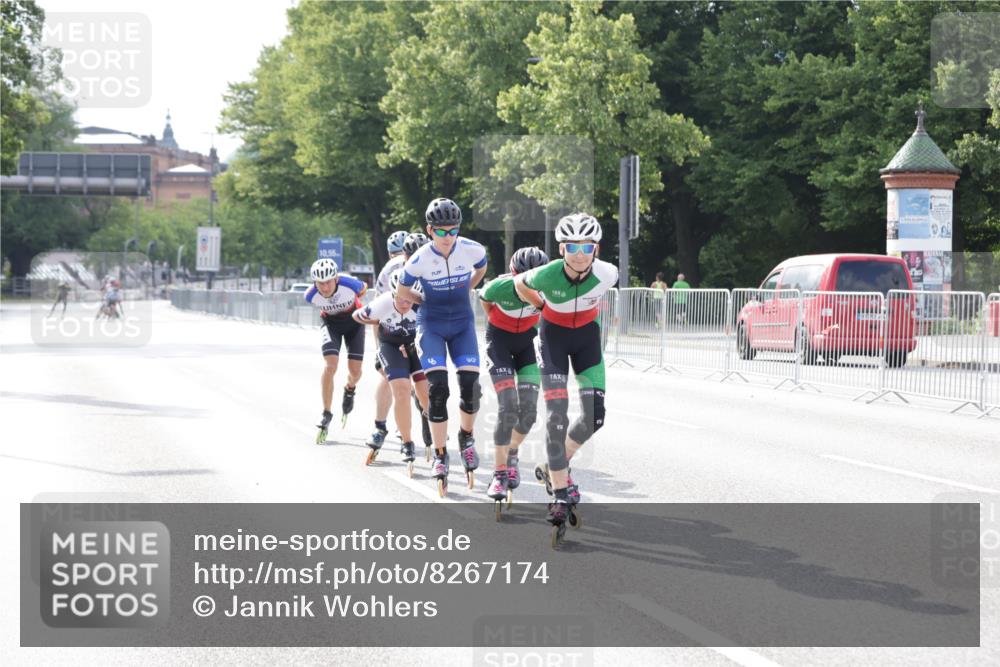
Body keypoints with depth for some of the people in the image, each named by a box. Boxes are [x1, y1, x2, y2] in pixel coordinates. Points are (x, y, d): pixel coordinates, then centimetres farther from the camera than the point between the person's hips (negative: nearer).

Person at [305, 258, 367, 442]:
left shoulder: (349, 284, -34)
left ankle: (349, 389, 32)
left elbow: (363, 289, -8)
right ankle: (326, 413, -9)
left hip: (353, 320, 0)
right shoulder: (311, 295, -28)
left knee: (355, 370, -6)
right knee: (331, 365, -19)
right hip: (331, 322, 0)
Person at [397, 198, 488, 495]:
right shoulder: (419, 260, -18)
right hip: (431, 326, -2)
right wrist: (429, 303, 1)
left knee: (471, 387, -11)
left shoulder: (472, 250, -13)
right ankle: (440, 455, -3)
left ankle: (466, 437, 18)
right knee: (437, 389, -15)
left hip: (462, 323, 2)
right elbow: (403, 290, 1)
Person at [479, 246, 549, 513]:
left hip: (528, 340, 3)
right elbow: (484, 300, -3)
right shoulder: (499, 287, -29)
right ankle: (500, 473, -11)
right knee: (508, 407, -16)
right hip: (500, 339, -2)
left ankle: (512, 455, 20)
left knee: (528, 409, -8)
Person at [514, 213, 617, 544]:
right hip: (553, 334, -2)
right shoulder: (547, 275, -30)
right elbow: (520, 284, -6)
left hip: (587, 334, 3)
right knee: (557, 414, -14)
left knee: (594, 416, -5)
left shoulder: (607, 273, -25)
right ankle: (560, 495, -8)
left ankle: (555, 468, 20)